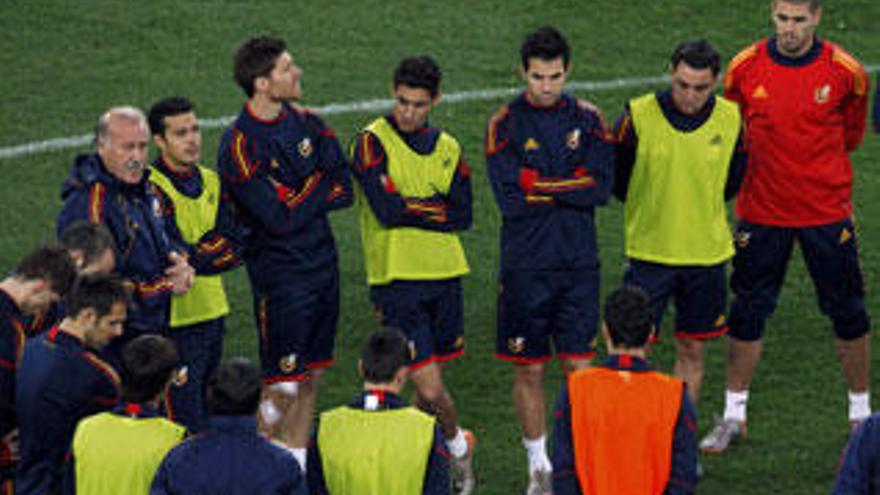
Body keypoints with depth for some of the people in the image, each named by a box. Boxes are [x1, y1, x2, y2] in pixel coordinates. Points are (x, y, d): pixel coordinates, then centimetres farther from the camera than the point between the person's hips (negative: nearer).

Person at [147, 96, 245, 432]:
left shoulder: (210, 181, 10)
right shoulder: (153, 189, -14)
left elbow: (236, 246, 4)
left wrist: (199, 253, -11)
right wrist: (216, 251, -6)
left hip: (213, 312, 7)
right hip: (178, 317, -7)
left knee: (210, 413, 15)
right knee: (188, 427, -6)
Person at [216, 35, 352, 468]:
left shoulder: (304, 122, 6)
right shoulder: (239, 146, -16)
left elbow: (344, 190, 2)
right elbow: (280, 219, -20)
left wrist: (300, 200, -14)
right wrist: (317, 185, -6)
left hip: (323, 265, 7)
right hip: (280, 276, -7)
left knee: (310, 380, 12)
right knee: (283, 389, -5)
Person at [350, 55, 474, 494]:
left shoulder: (447, 148, 10)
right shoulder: (373, 142, -6)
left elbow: (463, 215, 0)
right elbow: (386, 210, -17)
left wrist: (410, 209, -9)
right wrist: (435, 207, -5)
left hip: (444, 275, 5)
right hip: (396, 280, -5)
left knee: (432, 377, 10)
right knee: (428, 387, -9)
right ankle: (458, 445, 17)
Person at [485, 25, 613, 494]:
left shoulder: (587, 118, 4)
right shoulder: (506, 124, -3)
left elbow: (601, 188, -7)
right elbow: (508, 200, -12)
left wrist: (538, 185, -11)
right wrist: (571, 188, -9)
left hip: (578, 261, 1)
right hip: (525, 263, -1)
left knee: (579, 366, 0)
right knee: (529, 370, 6)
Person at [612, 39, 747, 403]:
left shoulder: (730, 119, -5)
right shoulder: (638, 116, -13)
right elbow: (615, 179, 1)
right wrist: (653, 209, 8)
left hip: (707, 251, 3)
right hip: (649, 250, -2)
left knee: (692, 350, 11)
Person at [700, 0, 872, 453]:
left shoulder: (844, 72, -8)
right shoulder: (745, 68, -5)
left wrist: (808, 156, 7)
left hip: (827, 209, -1)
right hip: (761, 209, 1)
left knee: (848, 314, 5)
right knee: (747, 313, 7)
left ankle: (860, 412, 22)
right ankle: (733, 415, 20)